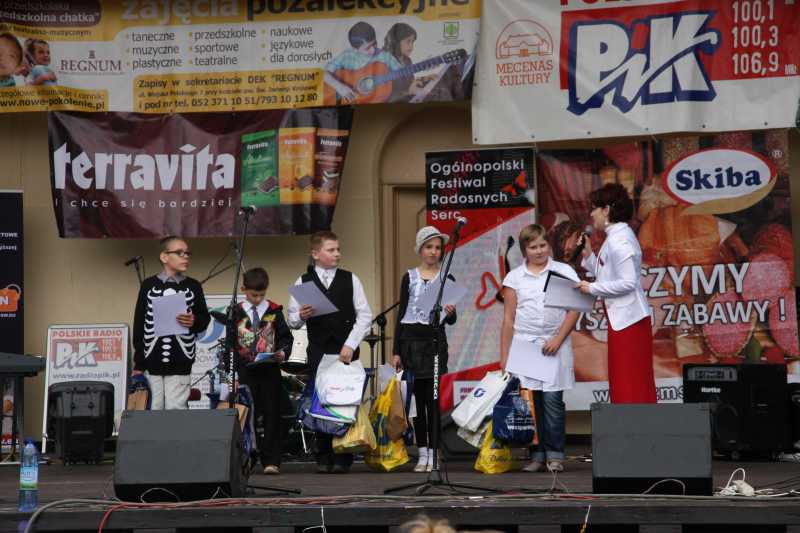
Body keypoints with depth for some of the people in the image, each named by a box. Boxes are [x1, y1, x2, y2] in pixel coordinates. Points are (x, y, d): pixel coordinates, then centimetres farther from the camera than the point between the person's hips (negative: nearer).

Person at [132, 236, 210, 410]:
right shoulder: (149, 285, 5)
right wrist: (138, 363, 2)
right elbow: (139, 324, 6)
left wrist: (194, 322, -15)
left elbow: (205, 319, 10)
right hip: (152, 362, 0)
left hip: (180, 364, 0)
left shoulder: (193, 286, 7)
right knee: (155, 410, 2)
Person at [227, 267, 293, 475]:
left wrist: (283, 352, -13)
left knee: (271, 415, -3)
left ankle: (272, 460, -3)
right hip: (245, 371, 1)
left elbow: (285, 337, 8)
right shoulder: (236, 313, 6)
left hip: (269, 370, -1)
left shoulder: (274, 311, 5)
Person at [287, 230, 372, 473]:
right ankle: (324, 458, 7)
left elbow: (364, 316, 2)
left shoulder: (350, 280, 7)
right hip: (317, 350, 0)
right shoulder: (303, 282, 7)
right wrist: (301, 316, -16)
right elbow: (292, 321, 7)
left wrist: (350, 345, -8)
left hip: (346, 351, 0)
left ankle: (343, 458, 2)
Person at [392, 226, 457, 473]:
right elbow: (401, 315, 7)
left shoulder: (446, 279, 5)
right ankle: (422, 454, 9)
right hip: (410, 339, 1)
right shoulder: (409, 278, 7)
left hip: (435, 342, -1)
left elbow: (451, 321, 4)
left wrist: (450, 313, -20)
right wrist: (396, 351, 2)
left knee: (432, 398, -5)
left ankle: (433, 454, -1)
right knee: (417, 398, 3)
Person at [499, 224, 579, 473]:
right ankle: (537, 455, 5)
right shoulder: (514, 278, 9)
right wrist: (504, 356, 4)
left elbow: (574, 310, 2)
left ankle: (555, 455, 1)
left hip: (555, 344, -1)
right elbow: (508, 319, 8)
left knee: (552, 400, -6)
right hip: (523, 344, 1)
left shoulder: (564, 272, 6)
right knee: (529, 401, -2)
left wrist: (558, 339, -9)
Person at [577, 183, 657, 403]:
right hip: (622, 317, 10)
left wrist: (592, 288, -15)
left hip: (626, 319, -10)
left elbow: (628, 282, -21)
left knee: (627, 385, -6)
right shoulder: (617, 236, 15)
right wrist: (588, 255, 8)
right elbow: (608, 276, 14)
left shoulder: (618, 240, -15)